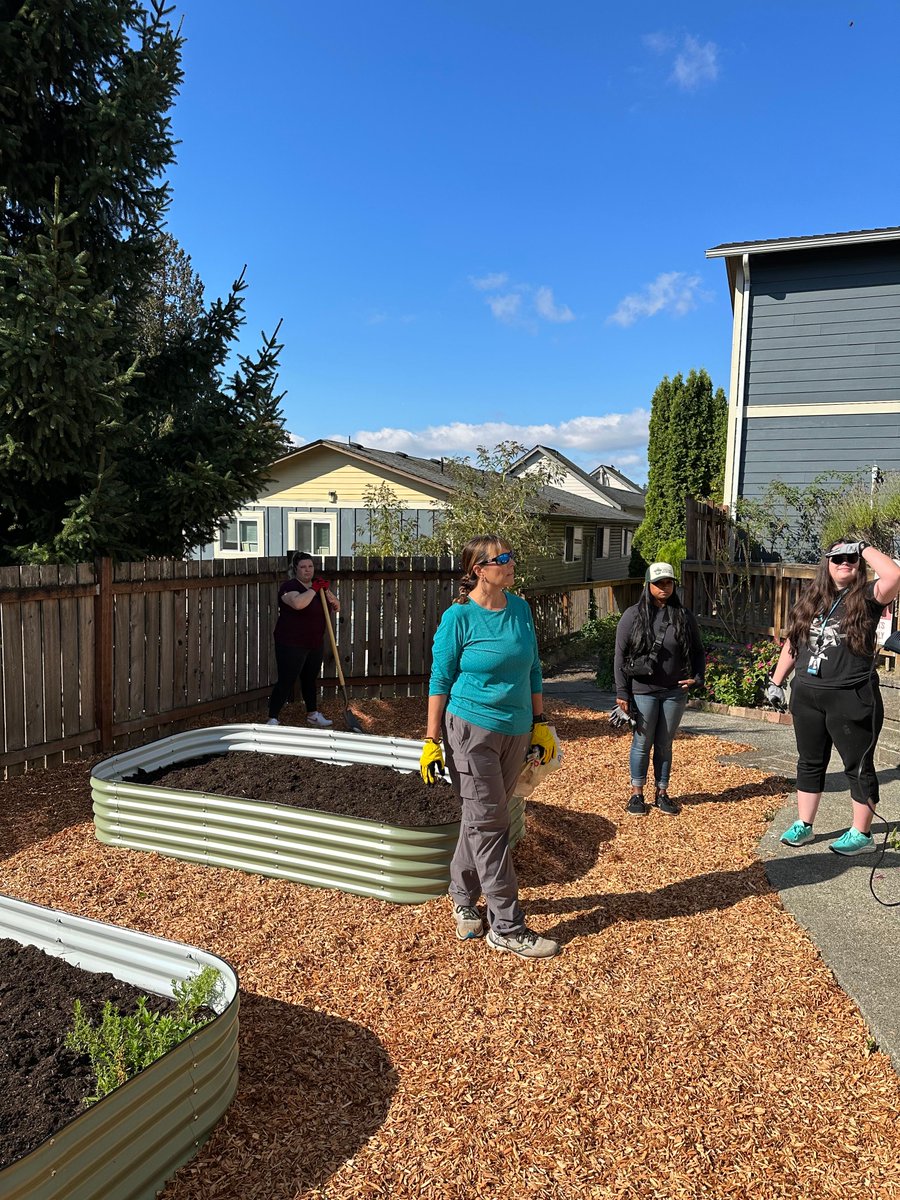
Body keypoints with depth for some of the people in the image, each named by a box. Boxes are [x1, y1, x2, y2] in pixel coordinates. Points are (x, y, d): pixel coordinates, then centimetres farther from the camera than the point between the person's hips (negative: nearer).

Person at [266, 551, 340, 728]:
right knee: (285, 682, -6)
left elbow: (336, 608, 9)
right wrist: (314, 589, -25)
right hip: (291, 645, -8)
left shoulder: (318, 586, 10)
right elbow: (298, 603, -36)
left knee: (310, 680, 19)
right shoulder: (289, 586, -14)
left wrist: (328, 593, -9)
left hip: (314, 644, 8)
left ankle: (312, 715, 33)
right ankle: (272, 719, 2)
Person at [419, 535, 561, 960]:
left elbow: (532, 670, 12)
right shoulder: (458, 617, -12)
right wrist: (432, 741, -9)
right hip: (471, 732, -6)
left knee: (481, 819, 17)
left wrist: (540, 724, 11)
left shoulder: (520, 609, 4)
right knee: (489, 825, 0)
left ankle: (463, 899, 36)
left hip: (515, 733, 6)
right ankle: (507, 929, 9)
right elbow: (440, 680, -8)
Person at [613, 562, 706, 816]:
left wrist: (697, 677, -3)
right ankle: (637, 794, 19)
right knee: (642, 743, 6)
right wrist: (622, 692, -7)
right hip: (643, 691, -2)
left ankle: (662, 794, 24)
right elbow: (620, 655, -3)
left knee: (665, 745, 12)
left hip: (674, 692, 2)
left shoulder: (684, 616, 4)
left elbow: (697, 651, 14)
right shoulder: (633, 615, -4)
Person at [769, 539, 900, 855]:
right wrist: (776, 681, 14)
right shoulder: (810, 599, 9)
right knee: (810, 763, 14)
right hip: (806, 696, 5)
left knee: (858, 767, 7)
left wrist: (864, 547, -14)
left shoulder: (866, 597, -5)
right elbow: (792, 644, 15)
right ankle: (803, 825, 26)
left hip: (852, 699, -5)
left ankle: (861, 834, 19)